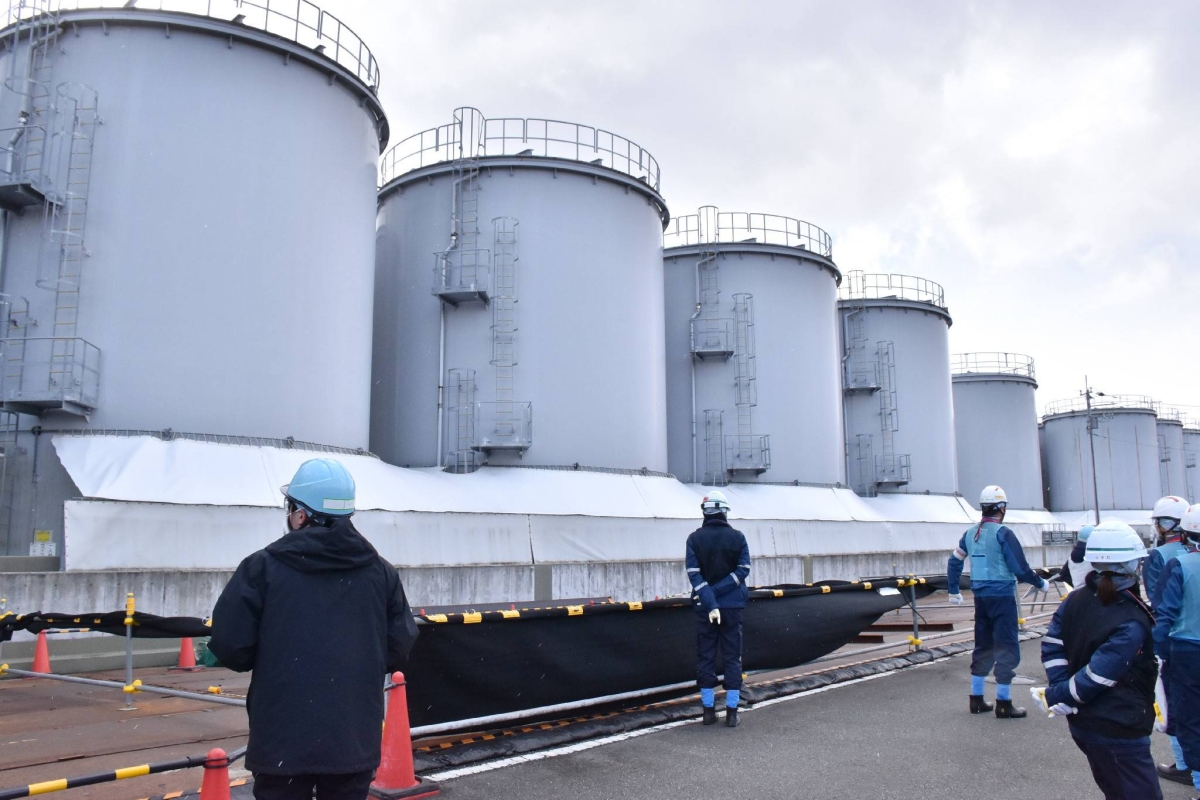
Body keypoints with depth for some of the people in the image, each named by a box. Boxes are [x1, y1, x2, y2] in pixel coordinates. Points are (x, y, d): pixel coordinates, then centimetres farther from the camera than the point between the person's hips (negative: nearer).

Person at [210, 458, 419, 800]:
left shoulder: (263, 566, -8)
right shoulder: (381, 571, 1)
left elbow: (230, 644, -8)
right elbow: (399, 648, 1)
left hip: (283, 741, -2)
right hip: (355, 741, 3)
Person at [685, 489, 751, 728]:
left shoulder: (695, 538, -4)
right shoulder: (737, 537, -2)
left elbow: (694, 574, -12)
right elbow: (743, 569, -9)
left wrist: (710, 602, -17)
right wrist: (718, 591, -13)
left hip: (704, 607, 0)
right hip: (733, 605, 0)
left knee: (705, 656, 9)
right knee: (732, 657, 7)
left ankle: (708, 711, 12)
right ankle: (731, 712, 6)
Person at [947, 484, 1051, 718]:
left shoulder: (970, 534, 7)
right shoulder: (1002, 533, -13)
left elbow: (954, 562, 12)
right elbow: (1020, 568, -14)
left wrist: (953, 591, 23)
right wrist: (1041, 584, 3)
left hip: (980, 597, 7)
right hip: (1002, 596, -7)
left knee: (983, 646, 16)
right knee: (1006, 648, 2)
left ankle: (976, 699, 21)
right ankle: (1003, 704, 5)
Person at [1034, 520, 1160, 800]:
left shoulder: (1076, 599, -1)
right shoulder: (1133, 622, -21)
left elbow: (1052, 645, -1)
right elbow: (1099, 674, -22)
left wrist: (1060, 694, -4)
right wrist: (1055, 696, -11)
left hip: (1081, 723, 8)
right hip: (1118, 732, -8)